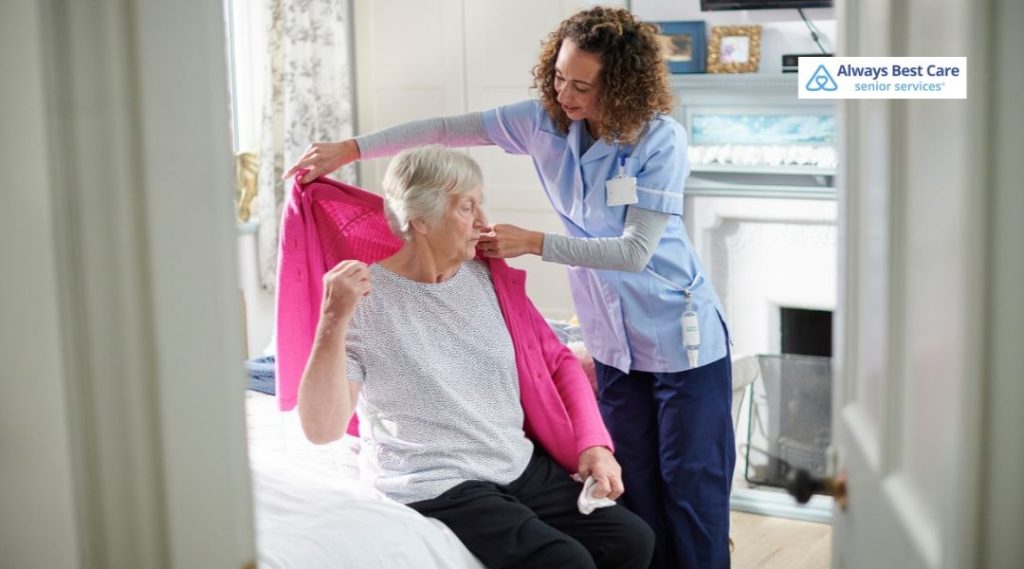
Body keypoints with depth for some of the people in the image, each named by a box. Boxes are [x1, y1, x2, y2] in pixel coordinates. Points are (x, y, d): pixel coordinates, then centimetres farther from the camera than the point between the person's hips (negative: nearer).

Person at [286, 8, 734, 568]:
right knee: (635, 482, 12)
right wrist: (351, 148, -6)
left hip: (681, 338, -5)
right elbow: (450, 129, -3)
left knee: (691, 482, 1)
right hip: (615, 342, 5)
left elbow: (635, 251, -21)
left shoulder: (661, 141, -19)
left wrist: (533, 243, -22)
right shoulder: (546, 119, -5)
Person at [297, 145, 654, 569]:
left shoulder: (490, 277, 7)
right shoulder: (365, 299, -10)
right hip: (438, 488, -6)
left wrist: (594, 444, 1)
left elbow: (558, 362, 15)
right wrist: (334, 320, -30)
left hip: (524, 468, 6)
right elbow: (322, 428, -19)